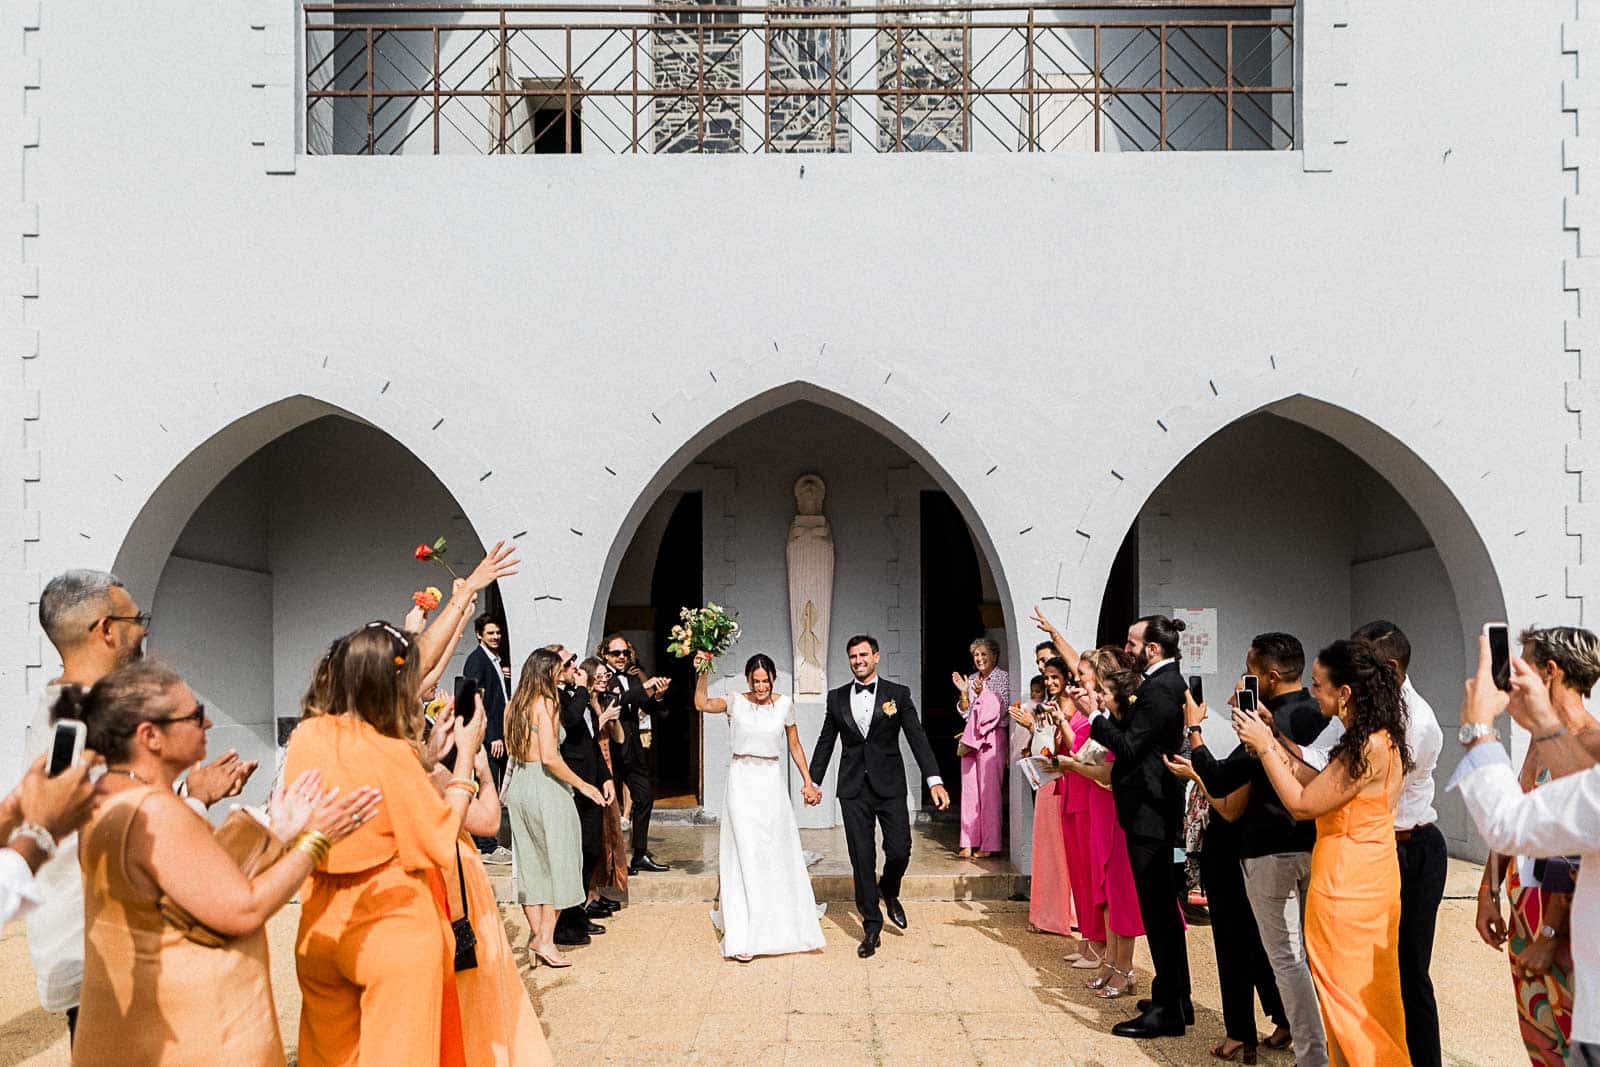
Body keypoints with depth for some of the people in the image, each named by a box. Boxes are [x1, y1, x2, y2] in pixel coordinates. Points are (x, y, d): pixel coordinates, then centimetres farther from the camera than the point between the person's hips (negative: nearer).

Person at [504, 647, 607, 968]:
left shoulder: (514, 705, 9)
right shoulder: (546, 703, -14)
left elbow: (514, 750, 14)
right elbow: (549, 757, -20)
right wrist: (582, 785, -14)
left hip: (518, 785, 7)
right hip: (545, 786, -7)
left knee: (530, 862, 13)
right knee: (556, 861, 3)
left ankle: (535, 932, 19)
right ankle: (545, 940, 4)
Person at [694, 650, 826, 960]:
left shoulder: (785, 705, 3)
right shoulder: (736, 703, -3)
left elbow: (794, 746, 11)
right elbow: (702, 704, -20)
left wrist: (808, 782, 9)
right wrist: (703, 672, -28)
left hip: (773, 784, 3)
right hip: (742, 784, -2)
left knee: (778, 854, 9)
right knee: (745, 855, -6)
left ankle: (781, 928, 26)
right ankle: (743, 937, -2)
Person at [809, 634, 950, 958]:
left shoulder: (898, 694, 1)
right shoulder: (837, 697, 8)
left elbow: (917, 737, -5)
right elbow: (825, 742, 15)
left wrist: (934, 780, -14)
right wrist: (813, 781, 13)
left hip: (890, 786, -1)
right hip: (853, 789, 1)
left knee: (899, 851, -6)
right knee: (862, 859, 2)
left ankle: (889, 892, 28)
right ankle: (872, 927, 12)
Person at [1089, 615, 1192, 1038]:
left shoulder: (1158, 689, -19)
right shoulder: (1169, 682, 13)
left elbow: (1129, 748, -21)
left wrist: (1096, 714, -15)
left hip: (1148, 813, -11)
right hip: (1160, 811, 11)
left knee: (1158, 912, -4)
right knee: (1164, 909, 18)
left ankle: (1166, 1010, 3)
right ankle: (1177, 999, 28)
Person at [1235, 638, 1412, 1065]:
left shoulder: (1369, 748, -24)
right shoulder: (1378, 738, 7)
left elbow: (1302, 803, -20)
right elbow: (1319, 784, 8)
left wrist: (1264, 746, -12)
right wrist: (1272, 740, 6)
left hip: (1348, 884, -10)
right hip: (1366, 875, 10)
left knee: (1348, 994, 4)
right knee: (1366, 994, 19)